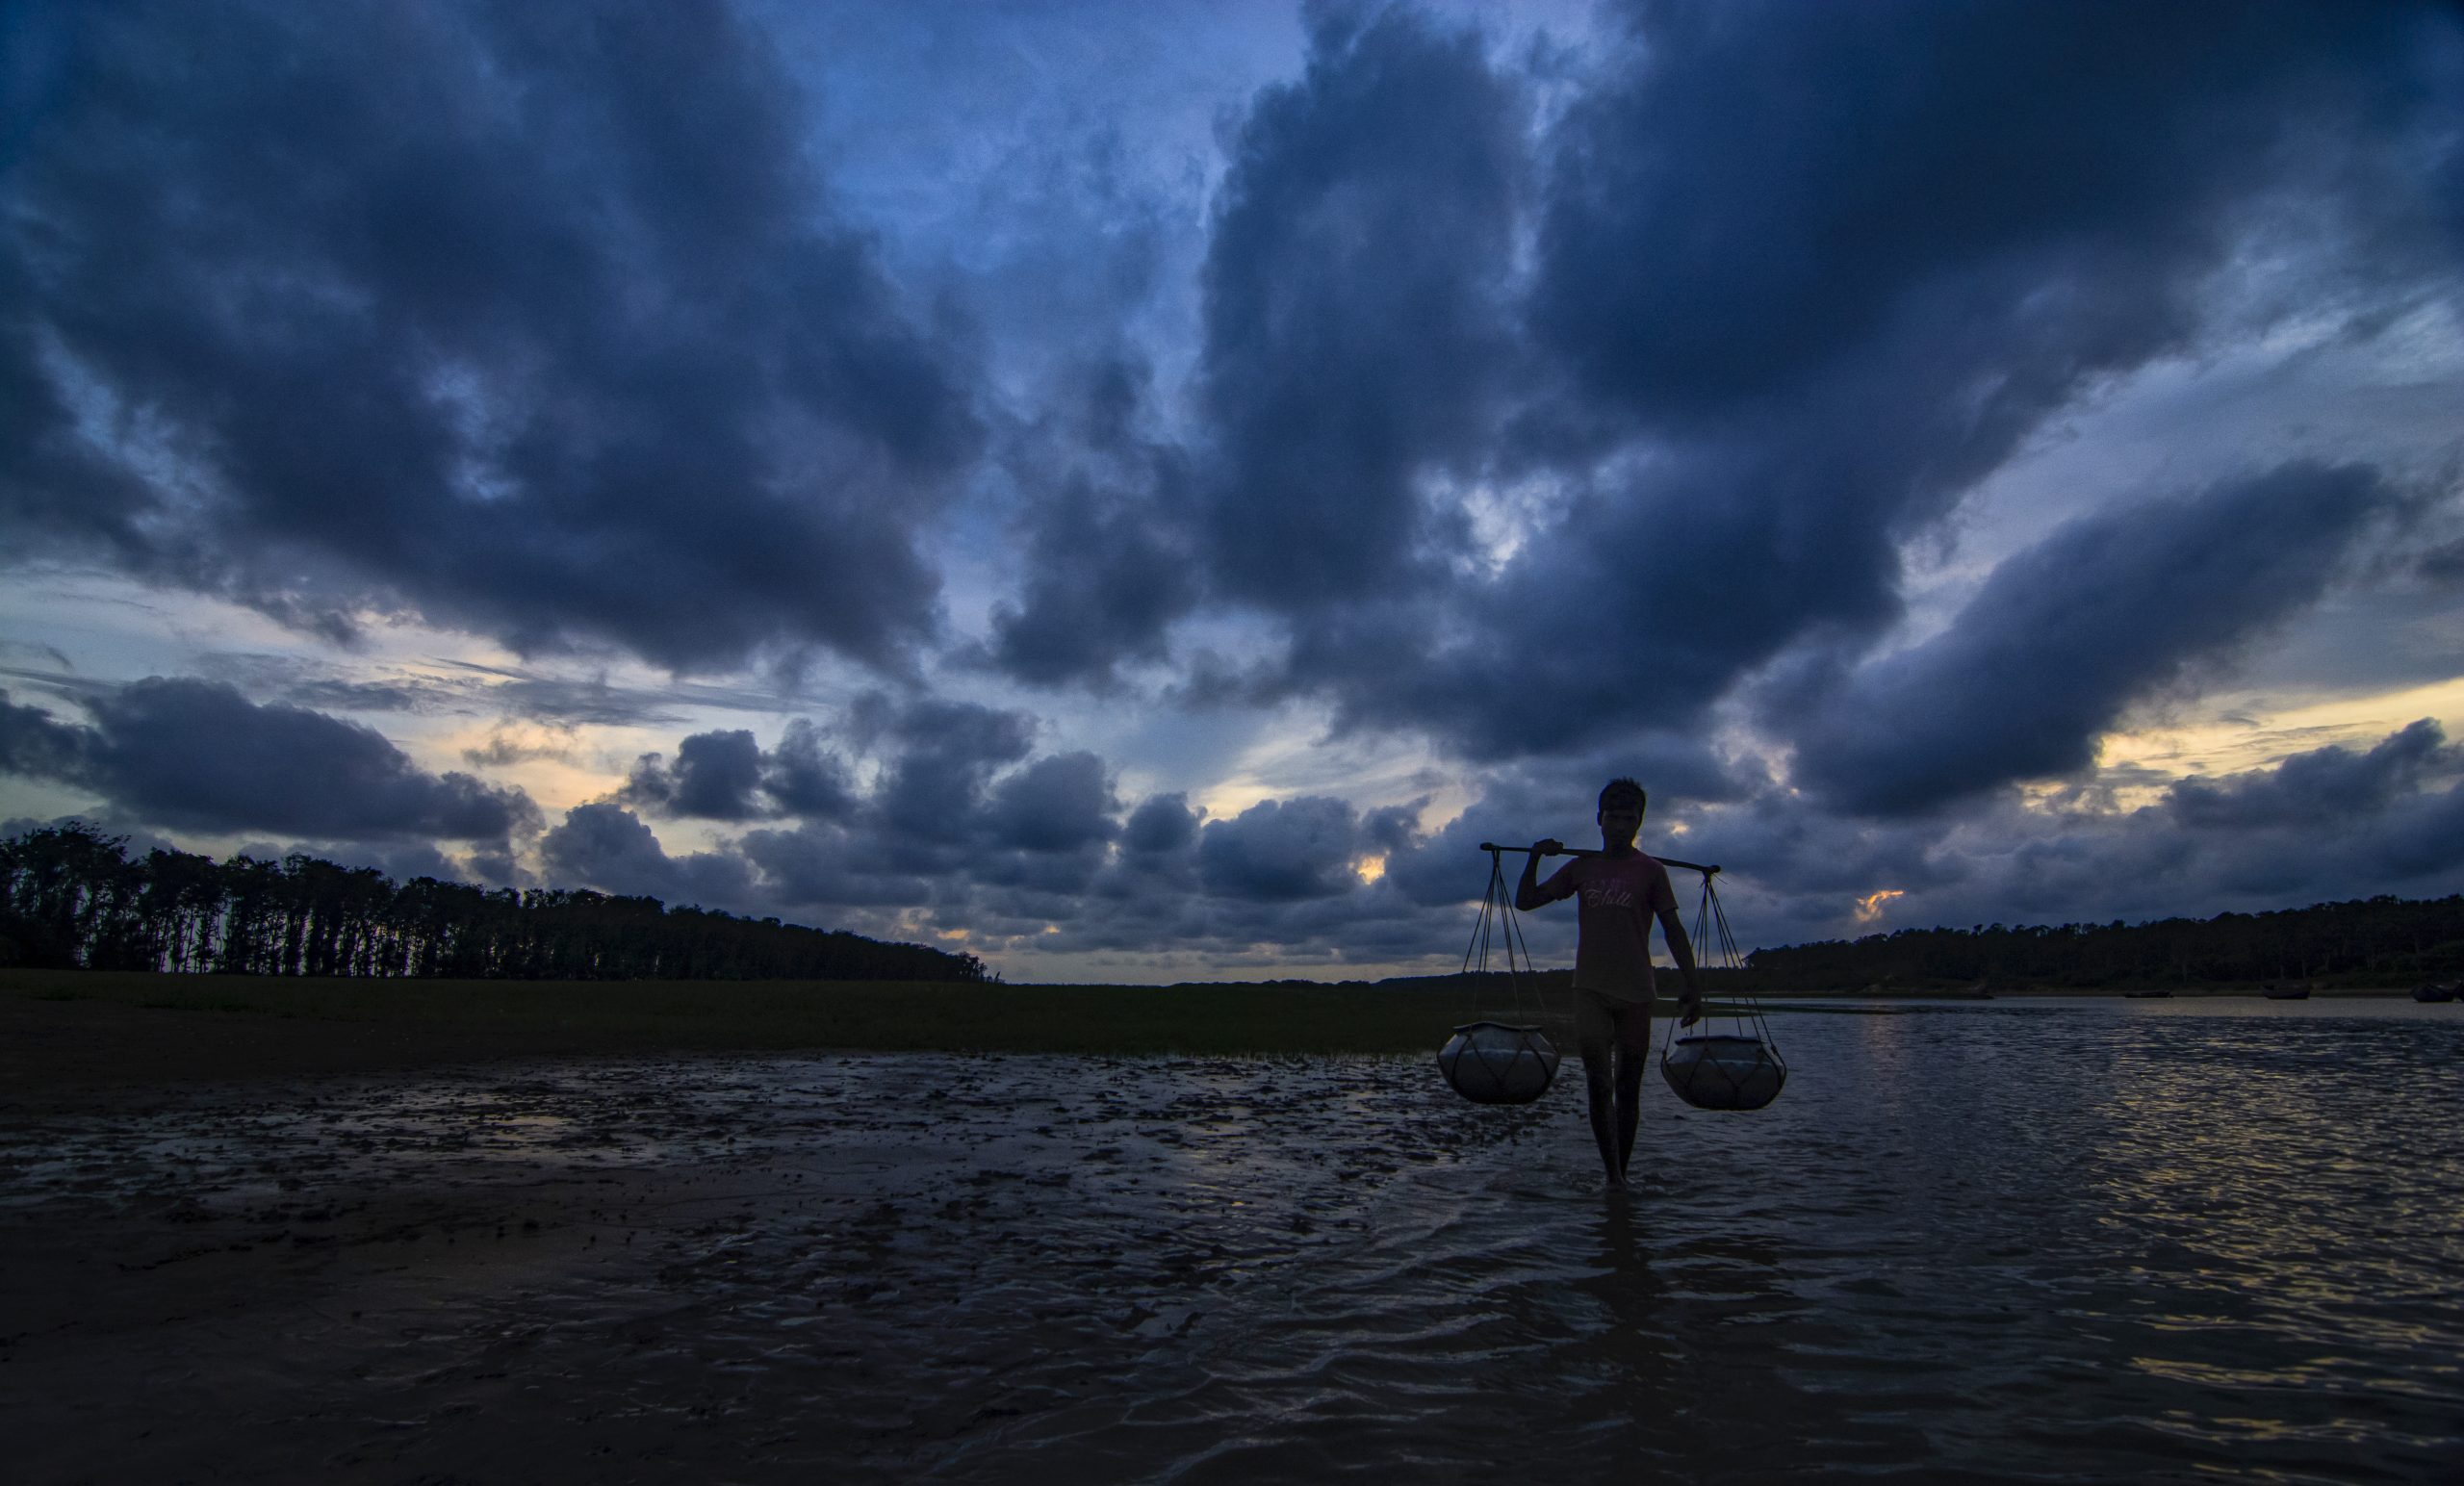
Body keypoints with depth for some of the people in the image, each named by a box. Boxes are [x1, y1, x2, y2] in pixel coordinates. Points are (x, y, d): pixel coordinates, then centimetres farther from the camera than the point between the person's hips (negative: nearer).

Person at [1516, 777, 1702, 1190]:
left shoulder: (1650, 871, 2)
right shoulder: (1581, 868, 9)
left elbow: (1673, 930, 2)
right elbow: (1525, 901, 12)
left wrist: (1692, 987, -6)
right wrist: (1534, 859, -4)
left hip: (1634, 990, -1)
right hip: (1590, 989, 1)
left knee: (1628, 1088, 7)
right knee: (1599, 1084, -10)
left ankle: (1622, 1174, 19)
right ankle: (1611, 1173, -3)